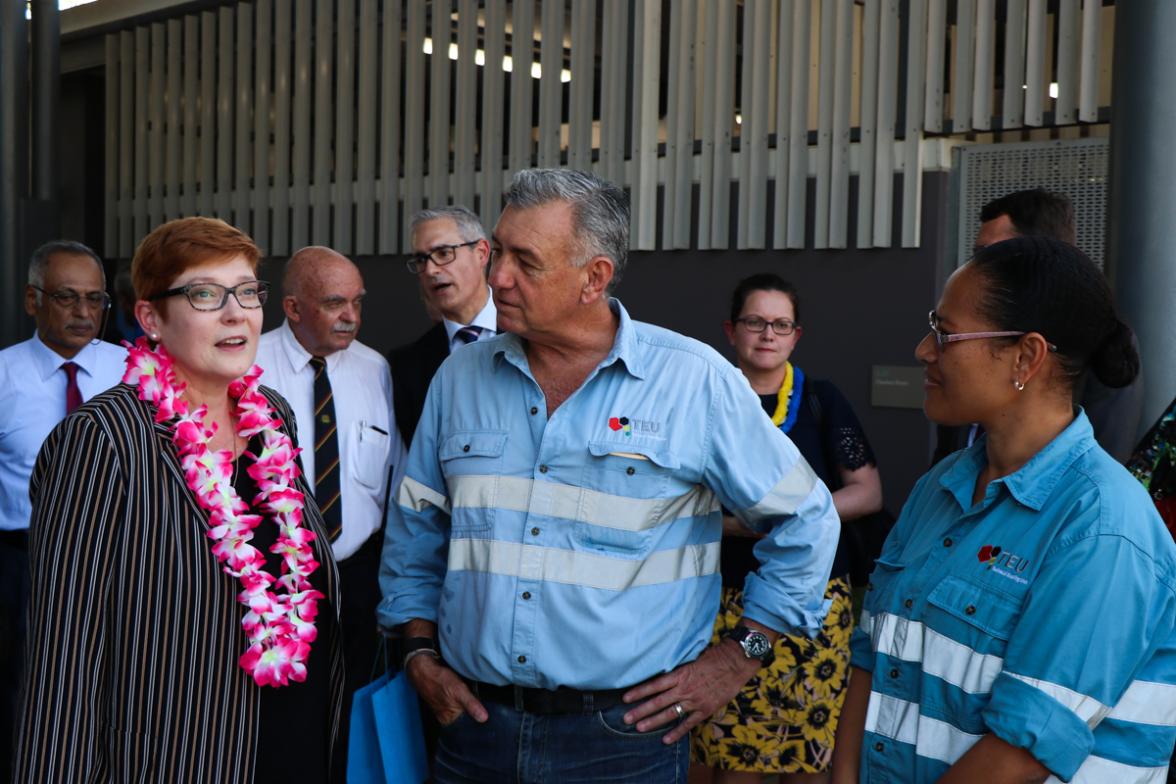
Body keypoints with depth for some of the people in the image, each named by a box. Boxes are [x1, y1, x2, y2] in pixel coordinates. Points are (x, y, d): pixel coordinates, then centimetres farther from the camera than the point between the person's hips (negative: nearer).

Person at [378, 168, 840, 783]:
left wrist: (739, 655, -2)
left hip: (625, 733, -3)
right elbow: (415, 530, 14)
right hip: (473, 724, 3)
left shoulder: (694, 381, -9)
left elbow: (803, 521, -1)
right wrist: (420, 651, 6)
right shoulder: (460, 376, 3)